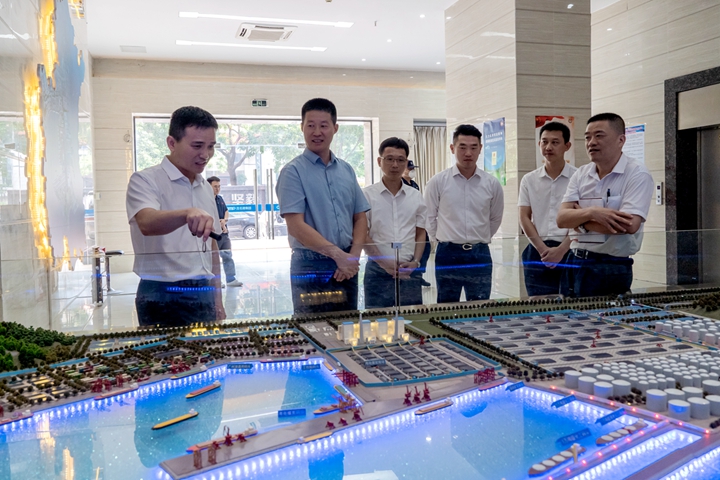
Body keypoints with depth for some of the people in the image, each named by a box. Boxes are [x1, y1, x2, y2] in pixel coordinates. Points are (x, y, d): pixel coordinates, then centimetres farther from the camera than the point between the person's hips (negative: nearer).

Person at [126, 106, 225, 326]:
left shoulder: (206, 188, 12)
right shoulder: (145, 180, -7)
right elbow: (147, 223, -28)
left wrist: (217, 300, 15)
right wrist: (186, 214, -47)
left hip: (203, 295, 6)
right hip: (162, 296, -6)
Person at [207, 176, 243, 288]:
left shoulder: (220, 198, 13)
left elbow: (226, 212, 17)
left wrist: (224, 220, -5)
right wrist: (220, 225, -12)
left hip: (224, 233, 8)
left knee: (228, 256, 8)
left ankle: (231, 279, 13)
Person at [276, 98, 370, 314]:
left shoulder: (346, 170, 10)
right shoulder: (293, 171, -6)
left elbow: (360, 217, 11)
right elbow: (296, 226, -15)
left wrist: (354, 254, -5)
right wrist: (338, 254, -18)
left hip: (347, 266, 5)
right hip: (311, 266, -5)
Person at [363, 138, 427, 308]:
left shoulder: (416, 196, 9)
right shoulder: (367, 195, -2)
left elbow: (420, 234, 13)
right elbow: (363, 235, -4)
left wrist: (415, 262, -3)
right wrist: (385, 264, -12)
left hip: (409, 272, 3)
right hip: (378, 271, -3)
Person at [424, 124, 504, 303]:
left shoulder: (492, 184, 2)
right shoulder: (438, 182, -4)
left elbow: (495, 219, 14)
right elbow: (429, 218, 3)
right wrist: (443, 241, 7)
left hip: (480, 254, 2)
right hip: (448, 254, -2)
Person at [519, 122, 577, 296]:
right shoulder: (529, 180, 8)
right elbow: (524, 218, 5)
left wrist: (561, 250, -12)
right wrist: (543, 249, -5)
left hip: (569, 251, -2)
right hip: (538, 252, 2)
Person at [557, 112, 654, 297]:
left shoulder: (637, 174, -8)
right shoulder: (580, 174, 7)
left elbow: (629, 225, -22)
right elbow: (562, 219, -2)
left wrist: (579, 220, -11)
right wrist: (591, 212, -22)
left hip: (611, 268, -5)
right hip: (574, 263, 5)